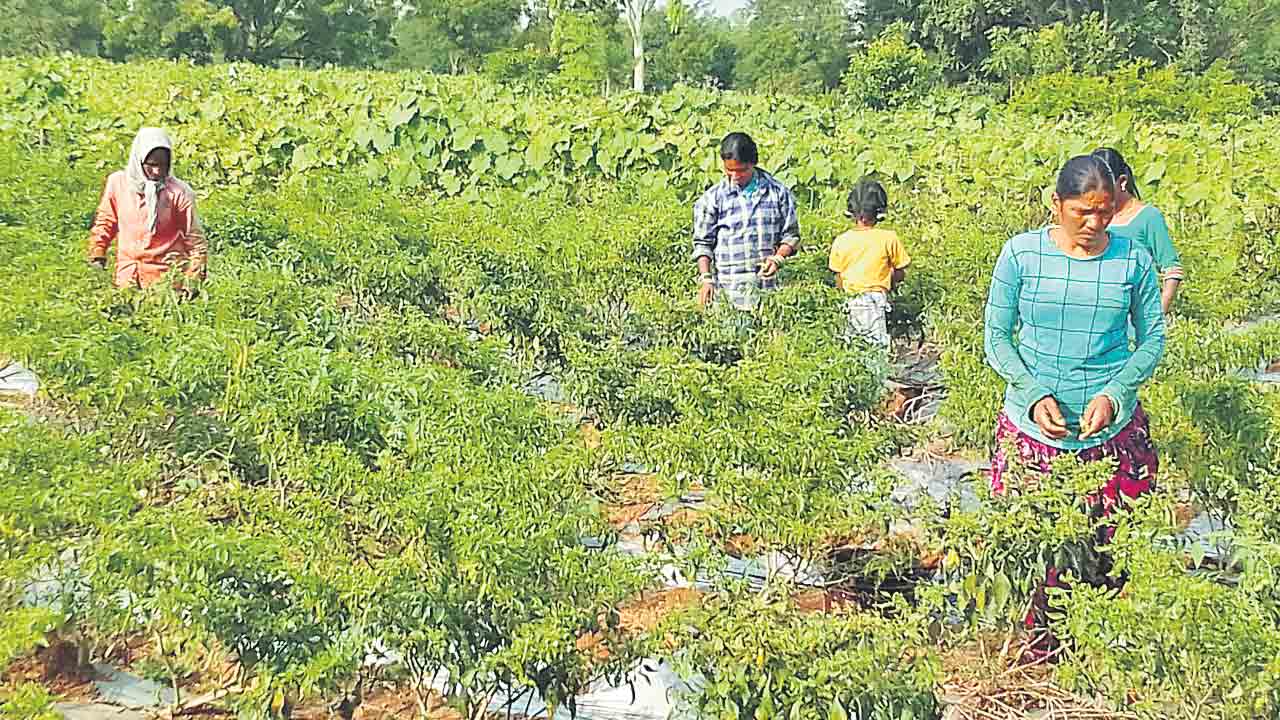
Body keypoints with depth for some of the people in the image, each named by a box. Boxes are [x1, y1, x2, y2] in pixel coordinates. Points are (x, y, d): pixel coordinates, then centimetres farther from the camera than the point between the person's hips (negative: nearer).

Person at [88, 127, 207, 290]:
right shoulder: (117, 183, -1)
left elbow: (194, 239, -3)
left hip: (166, 274, -3)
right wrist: (97, 259, 9)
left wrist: (195, 280, -6)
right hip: (127, 274, 3)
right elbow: (105, 222, 13)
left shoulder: (179, 192, -9)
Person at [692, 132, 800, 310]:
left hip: (768, 286, 1)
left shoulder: (777, 192, 6)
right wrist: (705, 279, -5)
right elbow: (703, 243, 6)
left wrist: (778, 258, -7)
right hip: (727, 288, -1)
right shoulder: (712, 198, 4)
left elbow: (791, 234, 11)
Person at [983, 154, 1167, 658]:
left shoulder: (1133, 259, -1)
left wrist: (1113, 394, -13)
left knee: (1108, 543, 6)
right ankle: (1035, 641, 24)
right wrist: (1034, 394, -15)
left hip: (1112, 429, 1)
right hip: (1032, 427, -1)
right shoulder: (1021, 253, -5)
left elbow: (1152, 341, 5)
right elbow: (996, 337, 0)